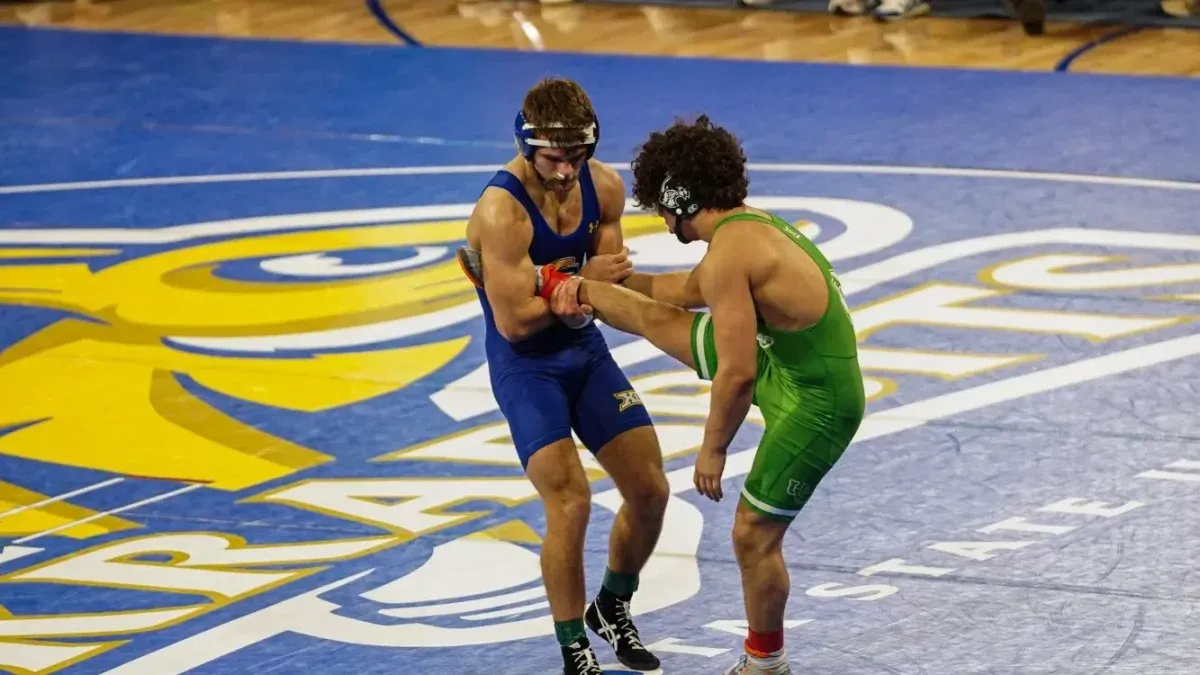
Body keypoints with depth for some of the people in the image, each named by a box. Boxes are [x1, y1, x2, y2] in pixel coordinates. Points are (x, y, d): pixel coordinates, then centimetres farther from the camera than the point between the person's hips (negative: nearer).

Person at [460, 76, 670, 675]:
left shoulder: (603, 186, -7)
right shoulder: (501, 211, -27)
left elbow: (611, 277, -1)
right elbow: (515, 322, -25)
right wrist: (583, 282, -20)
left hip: (587, 351, 7)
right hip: (525, 365, -7)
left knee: (650, 492, 7)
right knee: (570, 503, -18)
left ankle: (612, 609, 33)